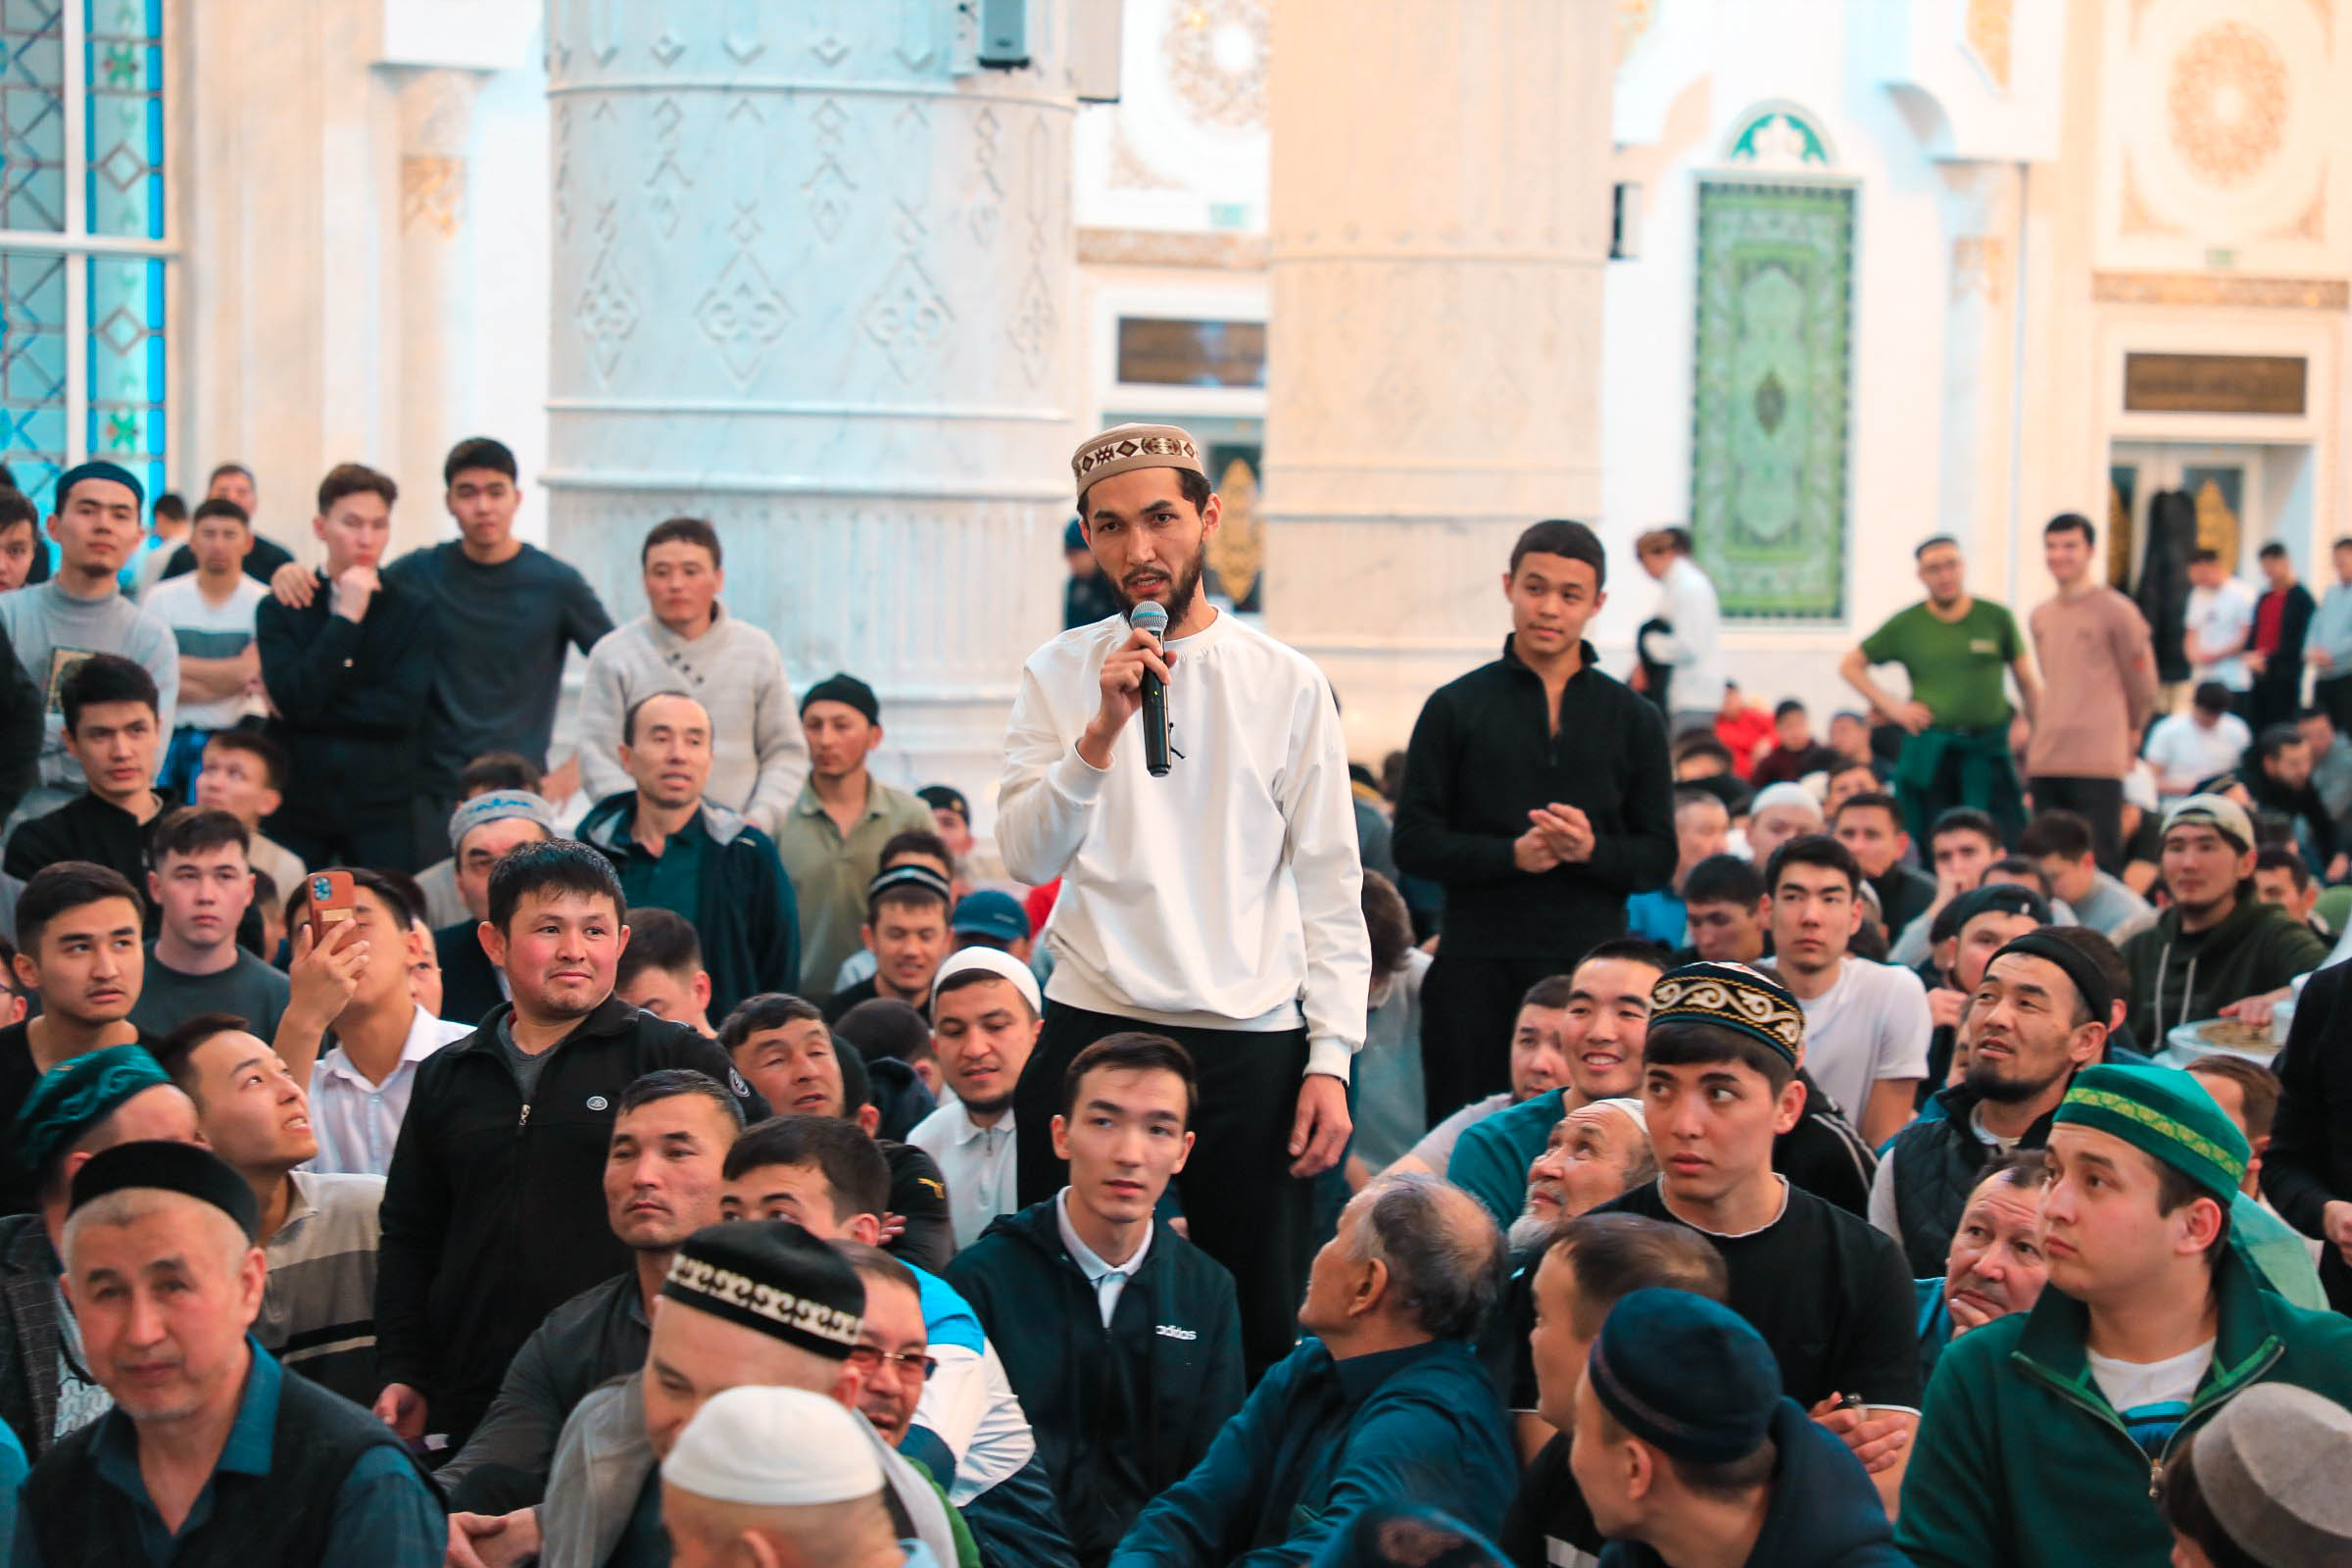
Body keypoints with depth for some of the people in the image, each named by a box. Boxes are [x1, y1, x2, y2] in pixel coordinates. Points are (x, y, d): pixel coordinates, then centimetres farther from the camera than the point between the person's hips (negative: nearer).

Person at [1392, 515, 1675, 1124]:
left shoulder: (1633, 718, 11)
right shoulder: (1457, 707, 7)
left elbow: (1659, 856, 10)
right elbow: (1413, 843, 3)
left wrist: (1591, 850, -12)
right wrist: (1511, 854, -13)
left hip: (1592, 966, 1)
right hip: (1476, 972, -1)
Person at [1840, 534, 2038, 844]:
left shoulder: (1996, 618, 4)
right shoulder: (1906, 625, 4)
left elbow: (2027, 685, 9)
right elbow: (1850, 665, 12)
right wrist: (1892, 707, 2)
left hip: (1989, 750, 0)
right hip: (1930, 750, 0)